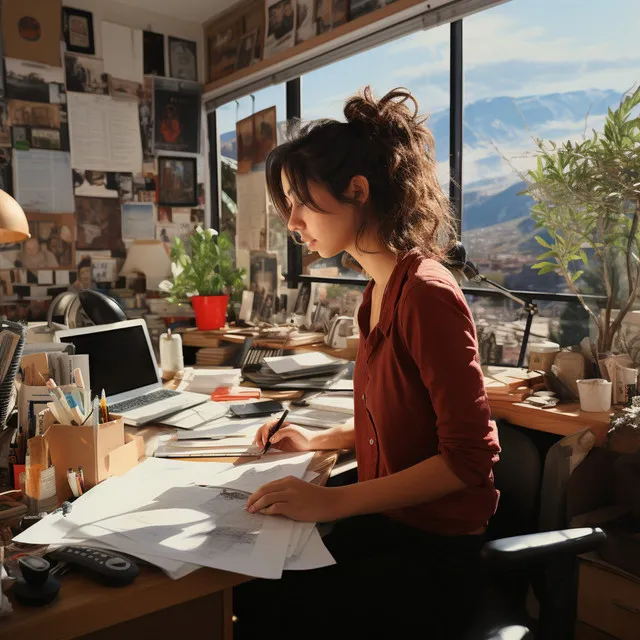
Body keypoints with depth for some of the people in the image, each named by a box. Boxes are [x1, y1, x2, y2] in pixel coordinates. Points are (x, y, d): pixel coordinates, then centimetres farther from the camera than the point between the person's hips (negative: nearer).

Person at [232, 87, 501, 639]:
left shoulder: (426, 294, -20)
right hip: (382, 526, 7)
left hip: (433, 555, -7)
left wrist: (333, 501, -23)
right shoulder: (381, 289, 6)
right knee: (235, 584, -3)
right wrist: (318, 440, 9)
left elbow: (470, 456, -20)